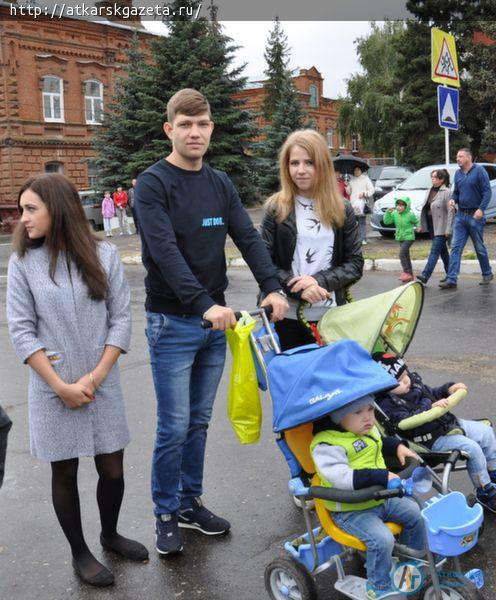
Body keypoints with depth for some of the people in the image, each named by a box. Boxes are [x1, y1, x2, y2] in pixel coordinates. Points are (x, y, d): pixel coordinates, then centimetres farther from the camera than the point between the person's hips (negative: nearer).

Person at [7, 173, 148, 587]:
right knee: (65, 473, 10)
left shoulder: (104, 255, -3)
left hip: (102, 386, 1)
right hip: (52, 390, -1)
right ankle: (79, 553, 30)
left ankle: (110, 534, 38)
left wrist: (95, 377, -10)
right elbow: (22, 331, -5)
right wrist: (61, 386, -10)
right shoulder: (23, 263, -4)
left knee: (112, 469, 11)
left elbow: (121, 319, -2)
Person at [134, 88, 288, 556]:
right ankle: (166, 514, 18)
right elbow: (165, 251, -20)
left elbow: (248, 238, 2)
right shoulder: (153, 184, -8)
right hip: (172, 323, -5)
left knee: (198, 422, 14)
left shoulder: (220, 184, 11)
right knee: (174, 427, 0)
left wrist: (271, 287, -14)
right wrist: (204, 304, -29)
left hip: (215, 322, 6)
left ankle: (191, 503, 28)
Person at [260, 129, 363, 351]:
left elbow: (355, 264, 4)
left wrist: (319, 281, -13)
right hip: (286, 316, -1)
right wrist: (299, 289, -16)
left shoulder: (342, 211, 6)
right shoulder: (276, 209, 3)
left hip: (329, 315, 1)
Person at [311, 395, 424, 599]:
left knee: (414, 513, 6)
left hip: (381, 499, 8)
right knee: (382, 539, -25)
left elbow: (380, 443, 28)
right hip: (351, 510, -8)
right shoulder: (328, 444, -25)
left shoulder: (367, 430, 5)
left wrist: (398, 446, 8)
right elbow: (341, 477, -37)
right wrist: (381, 477, -39)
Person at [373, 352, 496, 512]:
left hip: (450, 422, 9)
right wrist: (431, 407, -38)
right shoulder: (387, 405, -21)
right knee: (472, 448, -21)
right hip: (433, 439, -9)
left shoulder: (413, 381, 5)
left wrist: (449, 389, 2)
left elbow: (432, 393, 20)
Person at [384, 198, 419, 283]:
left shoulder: (410, 215, -12)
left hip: (408, 237, -6)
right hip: (400, 238, 6)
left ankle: (406, 272, -13)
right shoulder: (394, 214, -1)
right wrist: (388, 213, -15)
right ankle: (410, 274, 21)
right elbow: (386, 221, -4)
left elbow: (416, 222, 2)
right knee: (406, 256, 12)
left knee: (402, 253, -19)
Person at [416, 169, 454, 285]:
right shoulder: (430, 191, 12)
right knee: (443, 251, 15)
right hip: (431, 226, 8)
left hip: (441, 227, -8)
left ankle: (425, 276, -16)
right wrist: (422, 225, 13)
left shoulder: (447, 192, -12)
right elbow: (426, 208, 16)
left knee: (435, 251, -10)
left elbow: (450, 212, -15)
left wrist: (448, 230, -19)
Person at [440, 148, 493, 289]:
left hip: (475, 216, -5)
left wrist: (481, 209, -22)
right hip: (460, 215, 5)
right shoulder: (458, 174, 10)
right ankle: (451, 280, -6)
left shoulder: (479, 171, -8)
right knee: (455, 248, -3)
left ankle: (487, 275, 25)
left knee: (480, 248, 6)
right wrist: (453, 200, -2)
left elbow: (487, 191, -11)